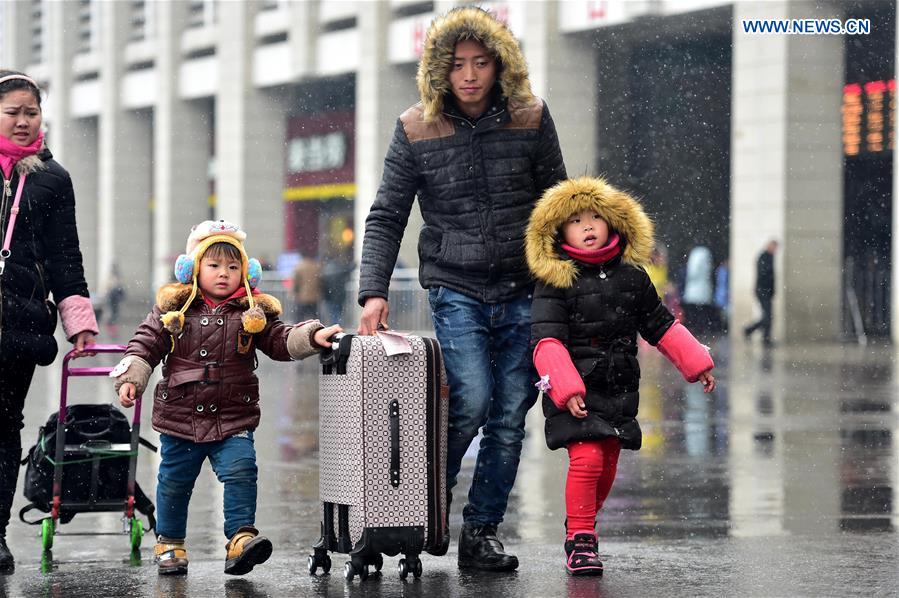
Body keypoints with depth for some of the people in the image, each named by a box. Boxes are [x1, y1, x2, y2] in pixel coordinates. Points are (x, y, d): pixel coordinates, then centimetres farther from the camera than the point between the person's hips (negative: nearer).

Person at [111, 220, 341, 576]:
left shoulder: (253, 313, 2)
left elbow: (281, 341, -2)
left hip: (233, 421, 0)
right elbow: (145, 345, 1)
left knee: (240, 473, -17)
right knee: (174, 483, 11)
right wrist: (130, 378, -11)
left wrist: (312, 336, -19)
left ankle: (241, 537, -15)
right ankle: (169, 544, 25)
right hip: (180, 417, 0)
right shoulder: (173, 309, 0)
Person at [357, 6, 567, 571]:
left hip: (523, 293, 2)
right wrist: (374, 292, -10)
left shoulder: (531, 118, 0)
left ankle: (481, 534, 14)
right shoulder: (417, 129, -3)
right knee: (470, 402, -18)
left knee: (510, 417, 2)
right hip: (456, 289, -2)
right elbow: (386, 217, 1)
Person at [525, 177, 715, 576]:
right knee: (587, 460, -17)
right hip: (574, 391, -5)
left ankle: (579, 530, 27)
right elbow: (546, 340, -15)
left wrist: (696, 363, 17)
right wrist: (566, 388, -25)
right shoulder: (555, 282, -7)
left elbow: (661, 326, 19)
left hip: (619, 391, 6)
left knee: (607, 468, 8)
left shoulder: (632, 277, 9)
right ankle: (580, 541, -7)